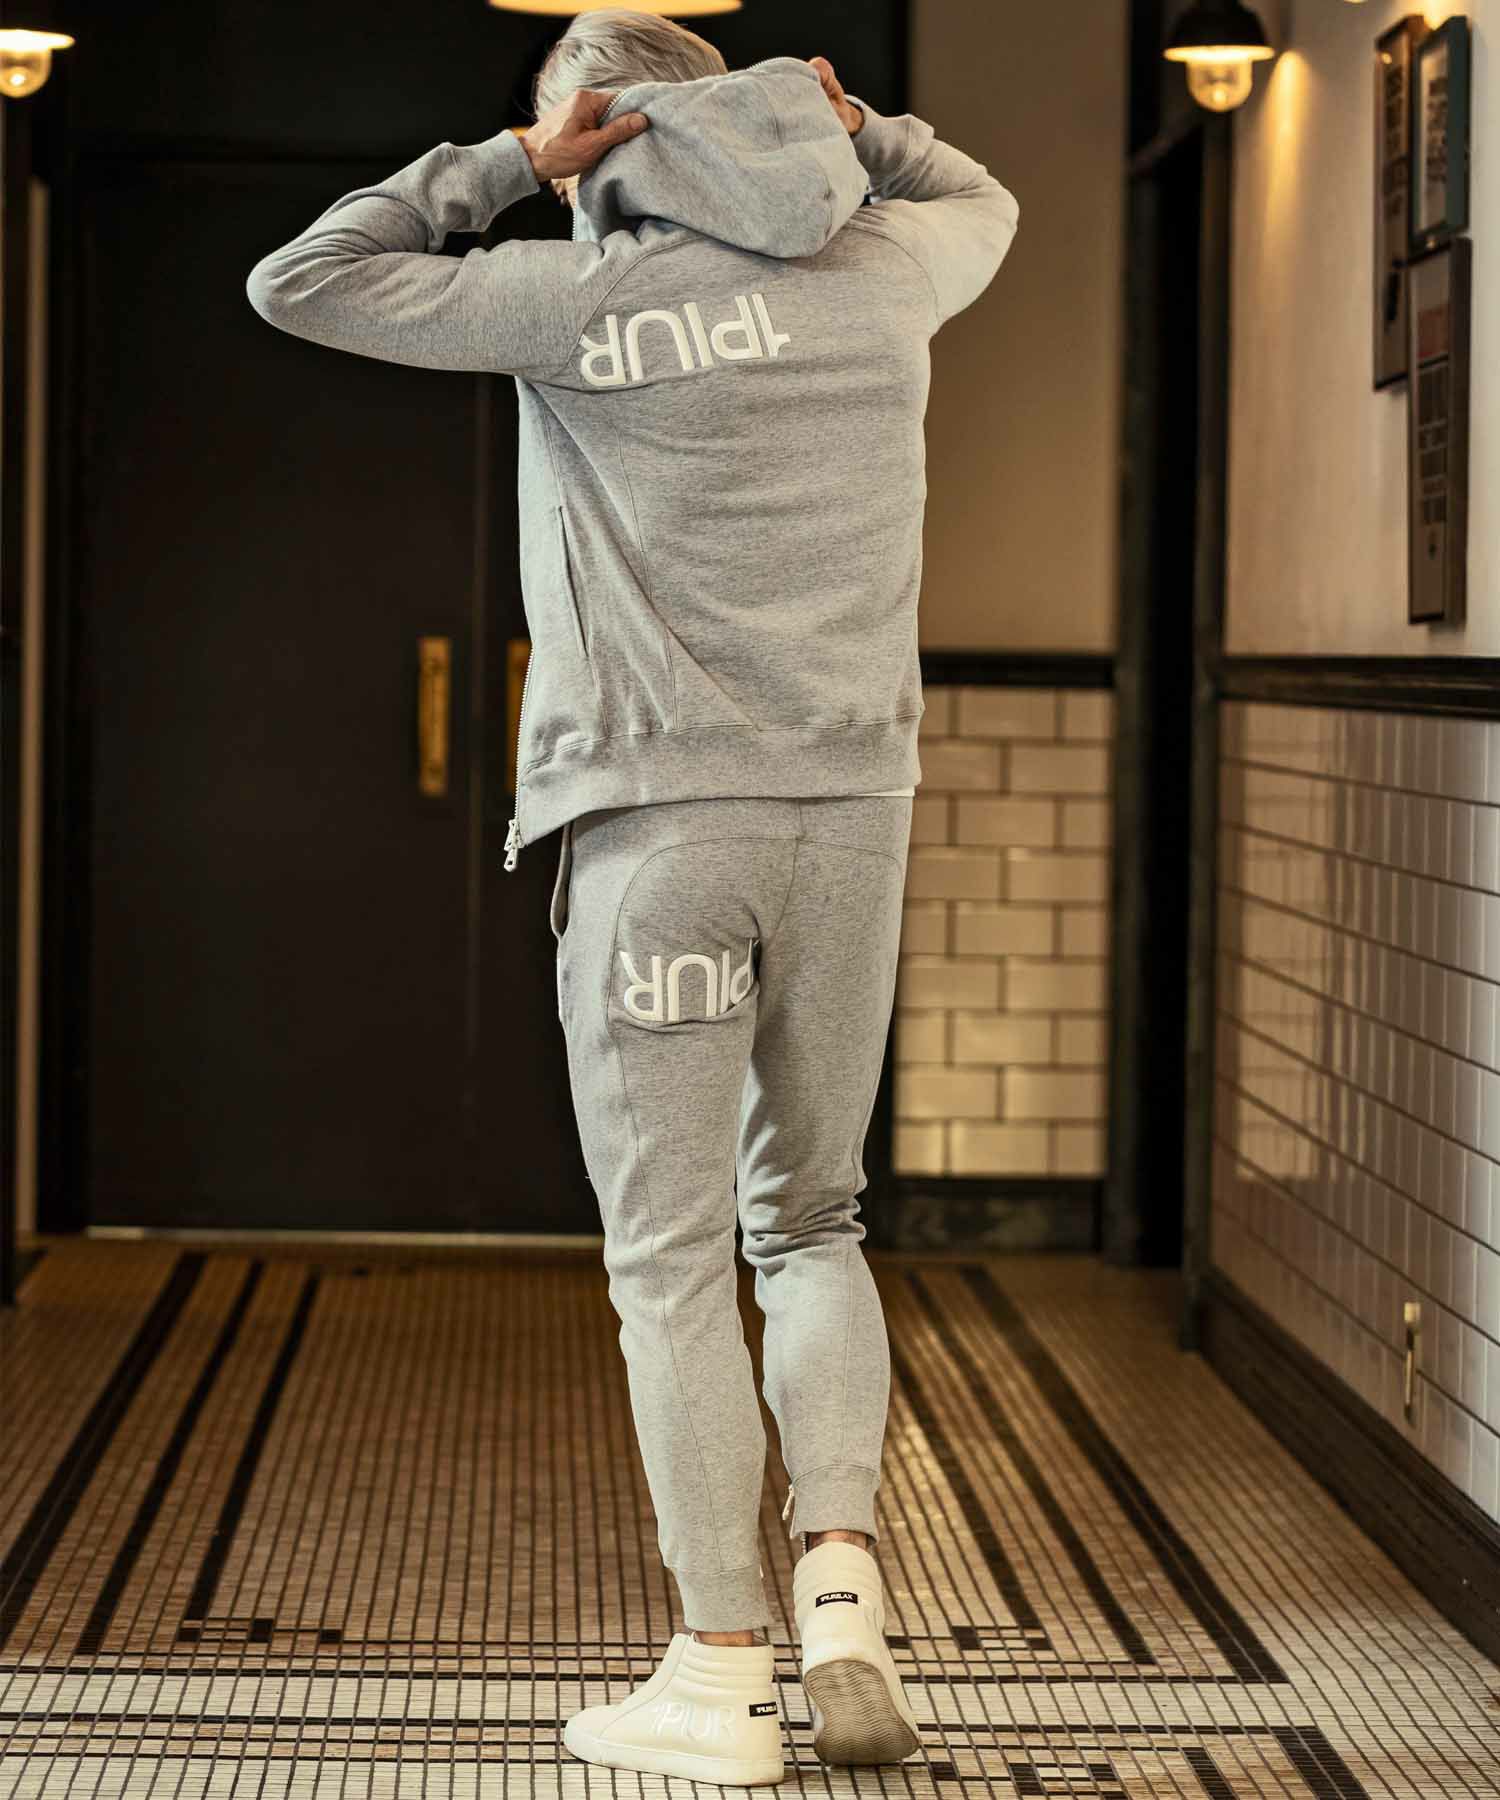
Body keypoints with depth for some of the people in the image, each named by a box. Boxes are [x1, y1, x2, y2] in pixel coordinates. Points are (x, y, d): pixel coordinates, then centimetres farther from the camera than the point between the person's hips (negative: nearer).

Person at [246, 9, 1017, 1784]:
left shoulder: (587, 297, -4)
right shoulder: (882, 269, 8)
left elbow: (301, 279, 2)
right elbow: (980, 202, 34)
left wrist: (503, 160, 5)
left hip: (658, 817, -4)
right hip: (853, 807, 4)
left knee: (673, 1254, 2)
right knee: (808, 1215, 17)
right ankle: (841, 1570, -1)